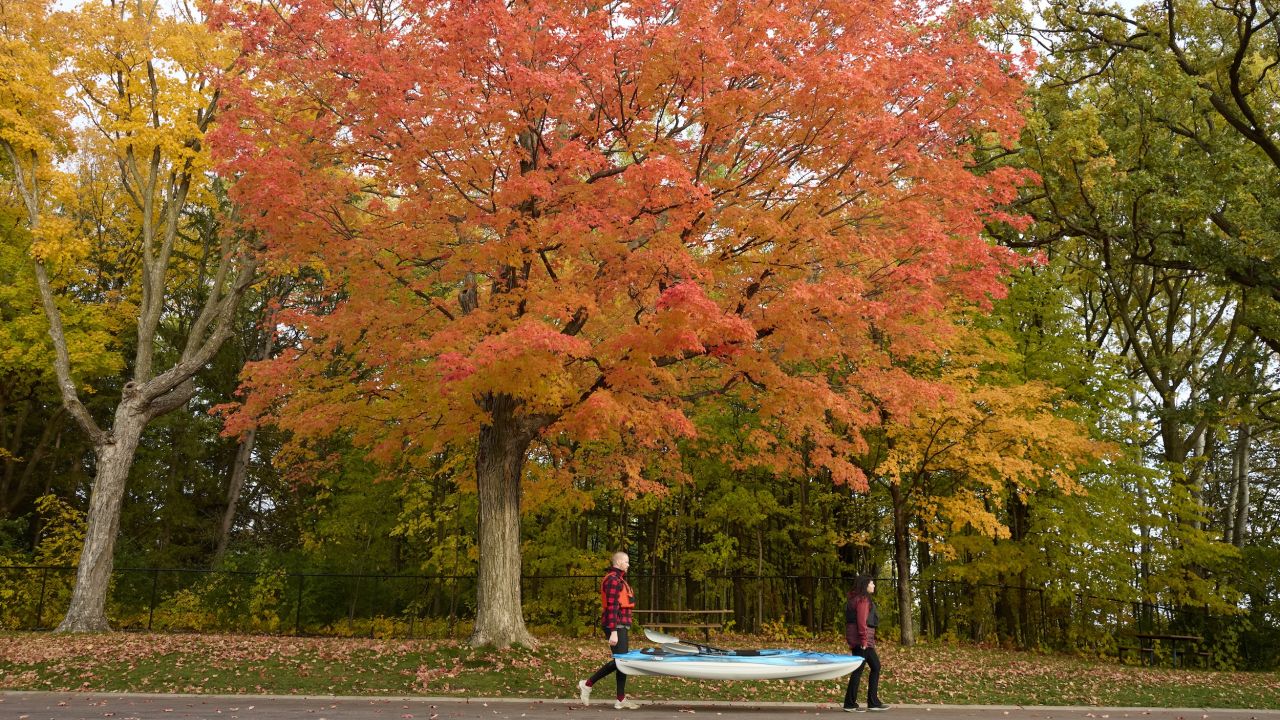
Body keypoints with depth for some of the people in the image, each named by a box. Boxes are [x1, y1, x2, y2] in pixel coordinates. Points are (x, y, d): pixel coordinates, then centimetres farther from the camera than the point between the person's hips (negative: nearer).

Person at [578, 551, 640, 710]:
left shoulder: (618, 579, 19)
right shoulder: (613, 580, -14)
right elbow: (612, 607, -21)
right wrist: (613, 631, -25)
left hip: (620, 625, 10)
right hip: (616, 626, -10)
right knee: (620, 661, -10)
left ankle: (621, 700, 9)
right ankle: (587, 684, -3)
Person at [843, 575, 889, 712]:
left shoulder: (859, 598, 19)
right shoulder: (863, 599, -11)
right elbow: (861, 620, -20)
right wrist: (864, 639, -21)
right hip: (862, 638, -10)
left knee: (875, 666, 13)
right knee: (858, 670, -6)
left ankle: (873, 702, 15)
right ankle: (850, 704, -2)